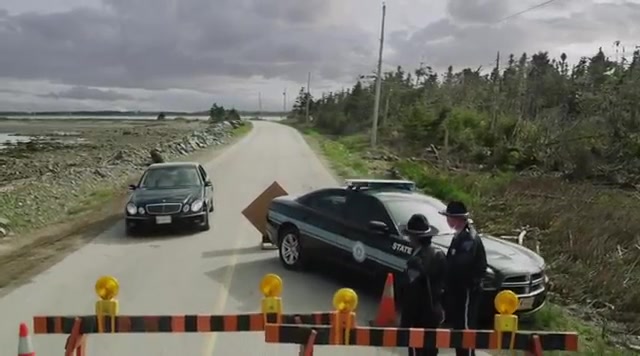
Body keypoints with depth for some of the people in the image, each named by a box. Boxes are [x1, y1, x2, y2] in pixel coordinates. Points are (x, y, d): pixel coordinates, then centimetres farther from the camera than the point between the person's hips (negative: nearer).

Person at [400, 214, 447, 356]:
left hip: (419, 315, -8)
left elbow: (413, 293, -22)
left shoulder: (416, 260, -23)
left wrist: (405, 321, -15)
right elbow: (442, 283, 9)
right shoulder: (439, 254, 2)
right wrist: (441, 308, 19)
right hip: (435, 311, 8)